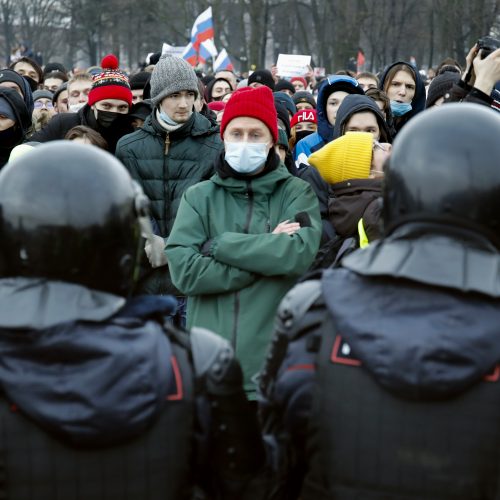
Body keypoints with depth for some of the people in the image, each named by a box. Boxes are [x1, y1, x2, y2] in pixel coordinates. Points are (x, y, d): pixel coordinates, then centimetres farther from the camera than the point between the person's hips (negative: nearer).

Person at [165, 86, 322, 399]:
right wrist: (266, 252, -9)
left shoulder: (297, 192, 4)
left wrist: (219, 244, -10)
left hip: (277, 363, -1)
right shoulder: (199, 196, 6)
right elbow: (184, 270, -8)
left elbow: (300, 253, -14)